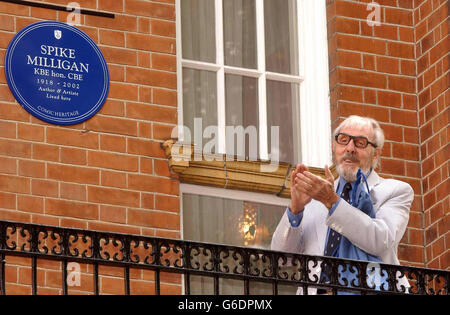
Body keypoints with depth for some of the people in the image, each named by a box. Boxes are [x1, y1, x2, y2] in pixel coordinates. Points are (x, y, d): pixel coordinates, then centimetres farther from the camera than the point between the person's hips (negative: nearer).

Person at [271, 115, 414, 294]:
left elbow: (382, 242, -9)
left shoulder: (396, 191, 10)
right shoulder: (314, 194, 19)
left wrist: (332, 201, -14)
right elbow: (282, 256, 11)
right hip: (317, 290, 2)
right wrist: (295, 208, -5)